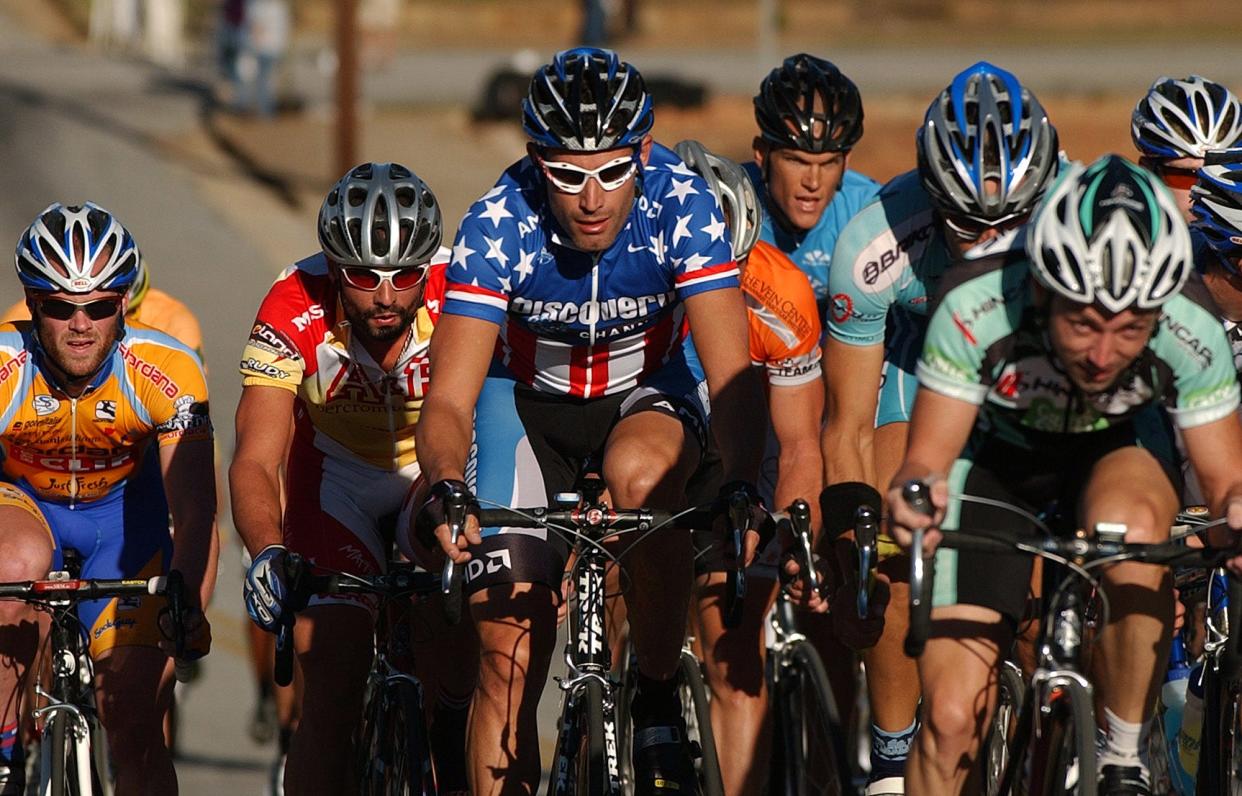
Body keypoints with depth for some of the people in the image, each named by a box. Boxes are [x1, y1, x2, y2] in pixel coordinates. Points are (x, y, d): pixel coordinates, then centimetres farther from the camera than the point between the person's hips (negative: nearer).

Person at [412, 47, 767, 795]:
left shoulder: (681, 203, -29)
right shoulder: (499, 225, -29)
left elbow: (732, 374, -32)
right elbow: (449, 400, -32)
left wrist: (742, 487, -50)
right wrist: (447, 489, -52)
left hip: (645, 390, 0)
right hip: (528, 399, 1)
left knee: (641, 473, -36)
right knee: (512, 657, -10)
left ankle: (660, 704, -18)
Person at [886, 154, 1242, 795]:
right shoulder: (975, 309, -35)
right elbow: (927, 456, -26)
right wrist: (914, 492, -50)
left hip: (1119, 452, 0)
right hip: (997, 458, 0)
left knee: (1130, 524, -37)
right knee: (952, 715, -13)